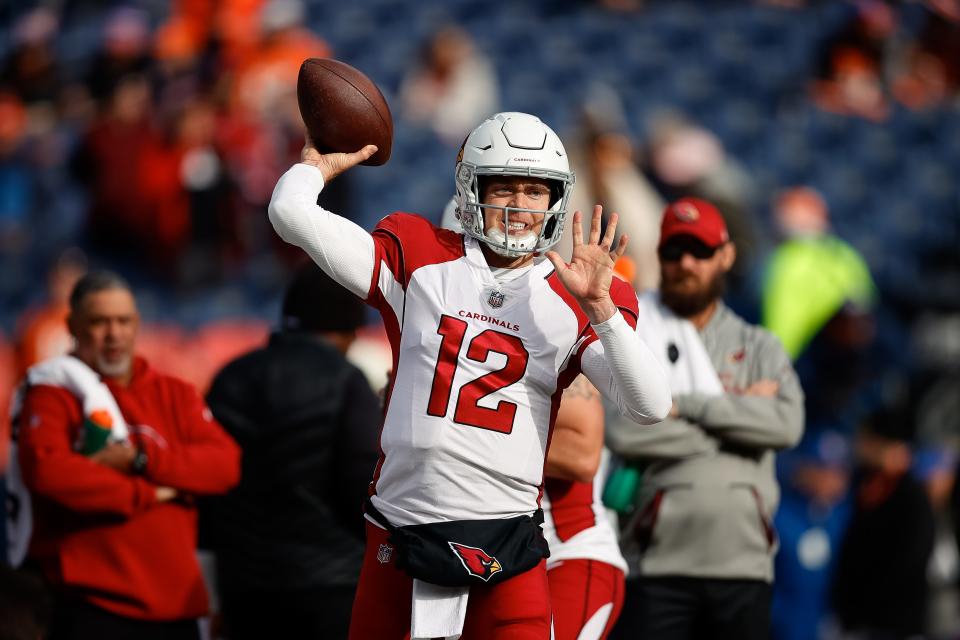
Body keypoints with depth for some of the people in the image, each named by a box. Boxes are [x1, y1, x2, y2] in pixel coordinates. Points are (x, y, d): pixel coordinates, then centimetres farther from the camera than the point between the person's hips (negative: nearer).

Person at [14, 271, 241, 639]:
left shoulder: (175, 395, 16)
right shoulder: (53, 394, 1)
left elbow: (226, 464, 1)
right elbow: (46, 470, -18)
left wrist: (143, 459, -14)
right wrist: (147, 494, -10)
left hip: (174, 605, 5)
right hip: (90, 608, -5)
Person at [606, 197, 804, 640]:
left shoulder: (758, 347, 15)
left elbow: (787, 424, -5)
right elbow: (623, 431, -11)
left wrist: (689, 405, -10)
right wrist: (737, 412, -4)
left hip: (743, 562, 3)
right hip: (660, 565, -3)